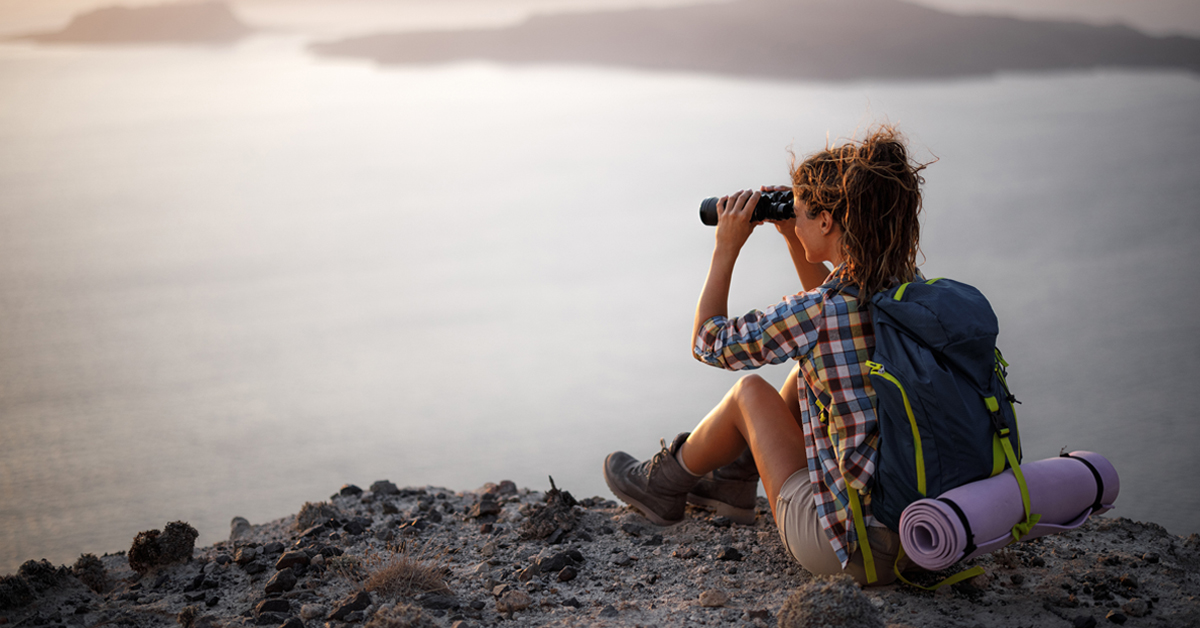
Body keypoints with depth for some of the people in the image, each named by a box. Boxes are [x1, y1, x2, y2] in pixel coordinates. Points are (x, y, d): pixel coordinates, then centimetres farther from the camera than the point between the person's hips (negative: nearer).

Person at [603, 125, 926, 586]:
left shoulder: (809, 315, -20)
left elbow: (707, 344, 0)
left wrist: (726, 248, 7)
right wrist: (793, 240, 19)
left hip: (857, 549, -6)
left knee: (750, 392, 13)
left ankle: (664, 484, 40)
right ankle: (734, 482, 42)